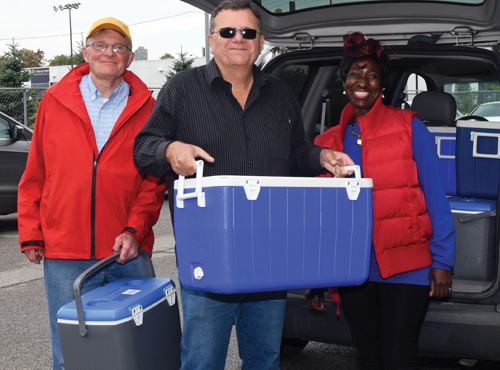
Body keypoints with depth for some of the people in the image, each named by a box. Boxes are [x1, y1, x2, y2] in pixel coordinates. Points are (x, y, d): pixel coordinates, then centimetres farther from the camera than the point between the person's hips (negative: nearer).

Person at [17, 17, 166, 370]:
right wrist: (31, 234, 5)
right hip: (63, 253, 0)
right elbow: (35, 175, 9)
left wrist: (135, 229, -10)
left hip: (127, 253, 0)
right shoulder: (55, 100, 7)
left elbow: (155, 179, 3)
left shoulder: (145, 107, 5)